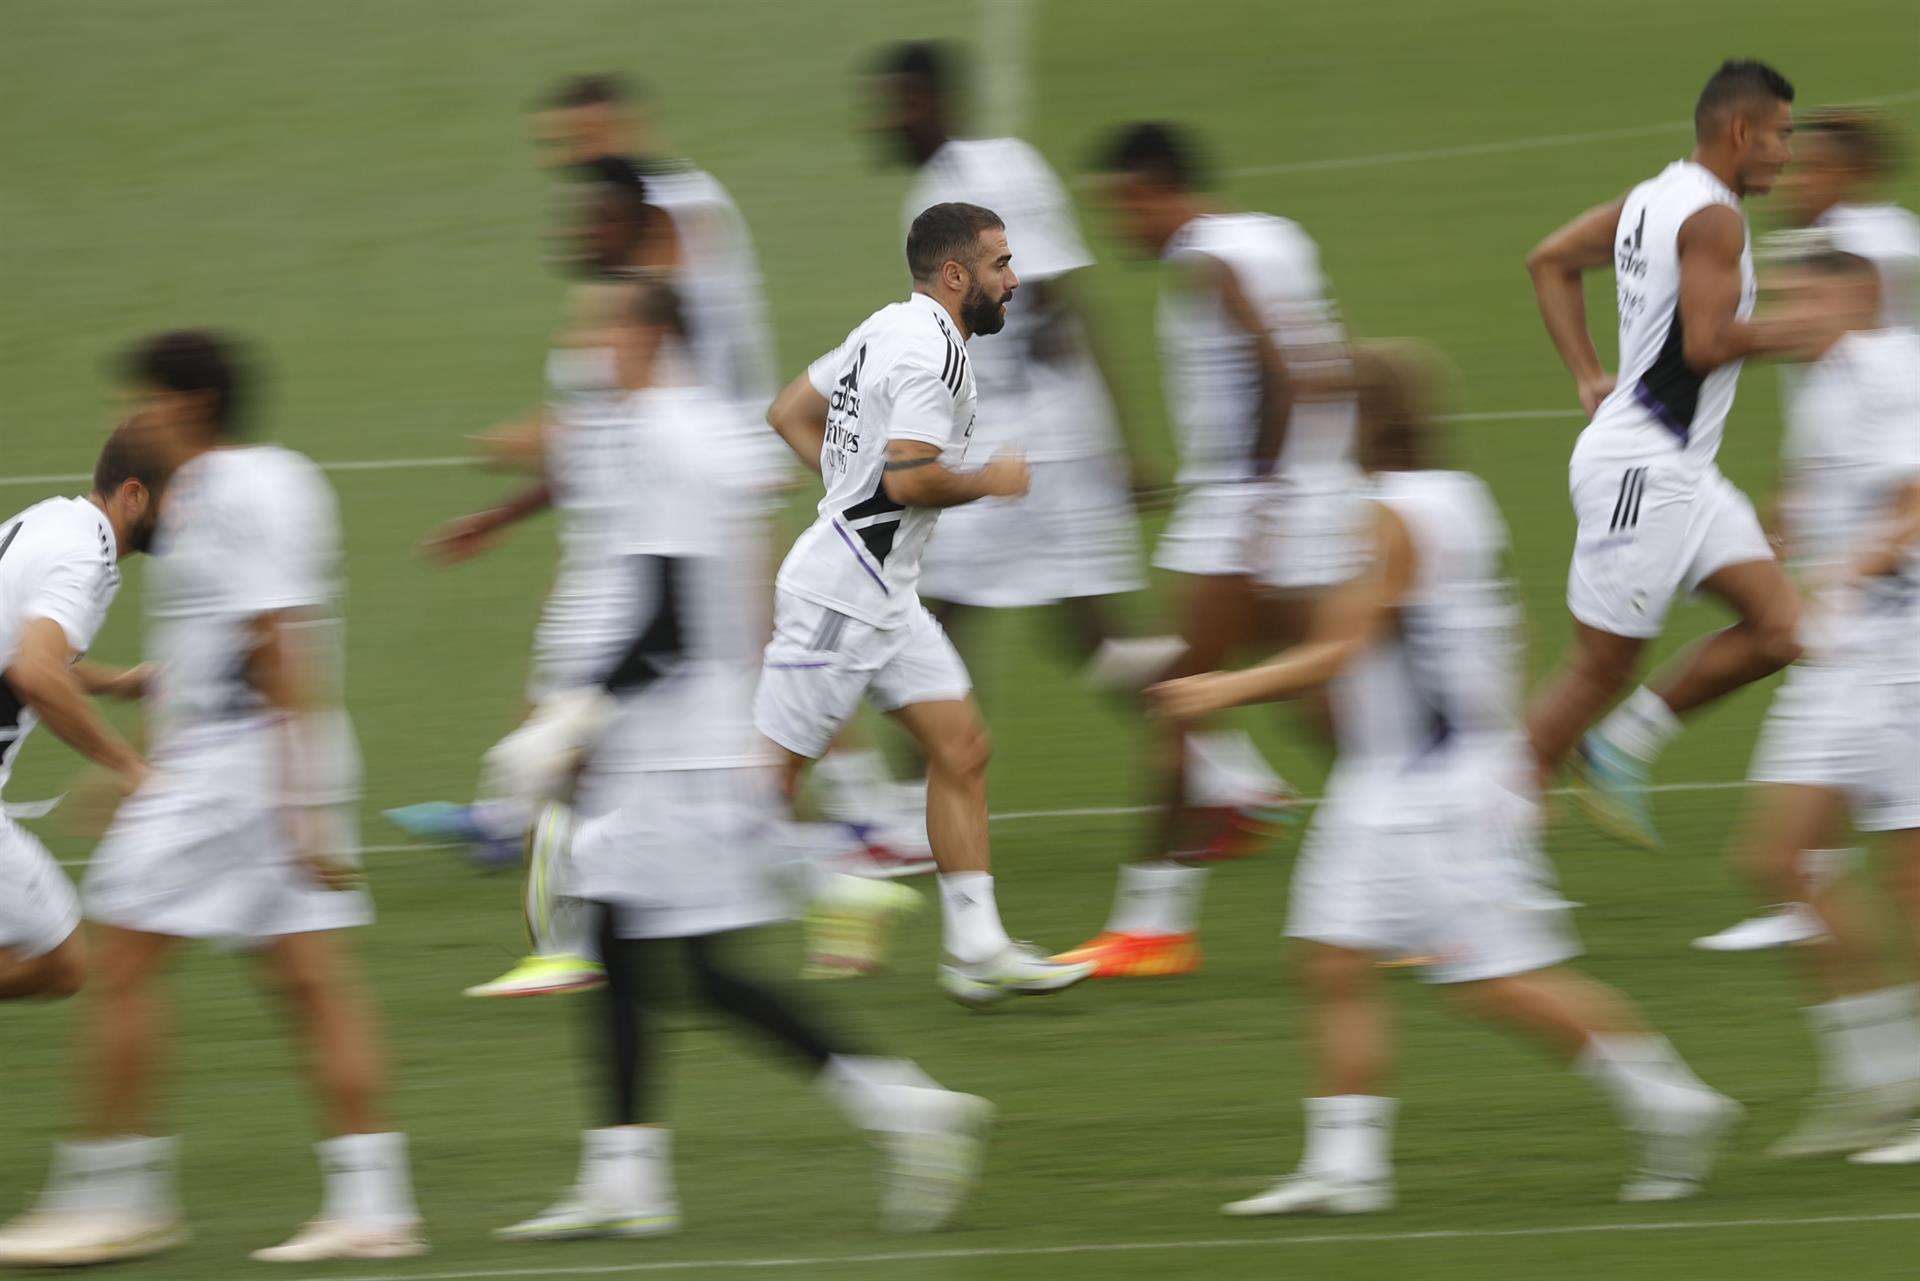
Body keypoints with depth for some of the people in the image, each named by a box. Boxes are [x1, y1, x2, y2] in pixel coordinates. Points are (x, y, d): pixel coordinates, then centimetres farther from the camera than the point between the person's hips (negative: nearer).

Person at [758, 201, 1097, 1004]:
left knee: (961, 749, 5)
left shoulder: (887, 330, 13)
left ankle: (978, 950, 5)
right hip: (840, 596, -10)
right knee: (769, 777, -6)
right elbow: (911, 477, -28)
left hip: (885, 597, 10)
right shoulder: (931, 353, -17)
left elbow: (790, 412, 20)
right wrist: (990, 482, -11)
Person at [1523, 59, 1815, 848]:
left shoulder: (1655, 198, 13)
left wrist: (1588, 376, 17)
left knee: (1781, 628, 3)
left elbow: (1550, 261, 21)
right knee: (1599, 668, -4)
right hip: (1642, 466, -10)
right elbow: (1706, 342, -24)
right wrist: (1791, 332, -8)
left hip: (1684, 475, 10)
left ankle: (1622, 749, 12)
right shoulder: (1714, 218, -15)